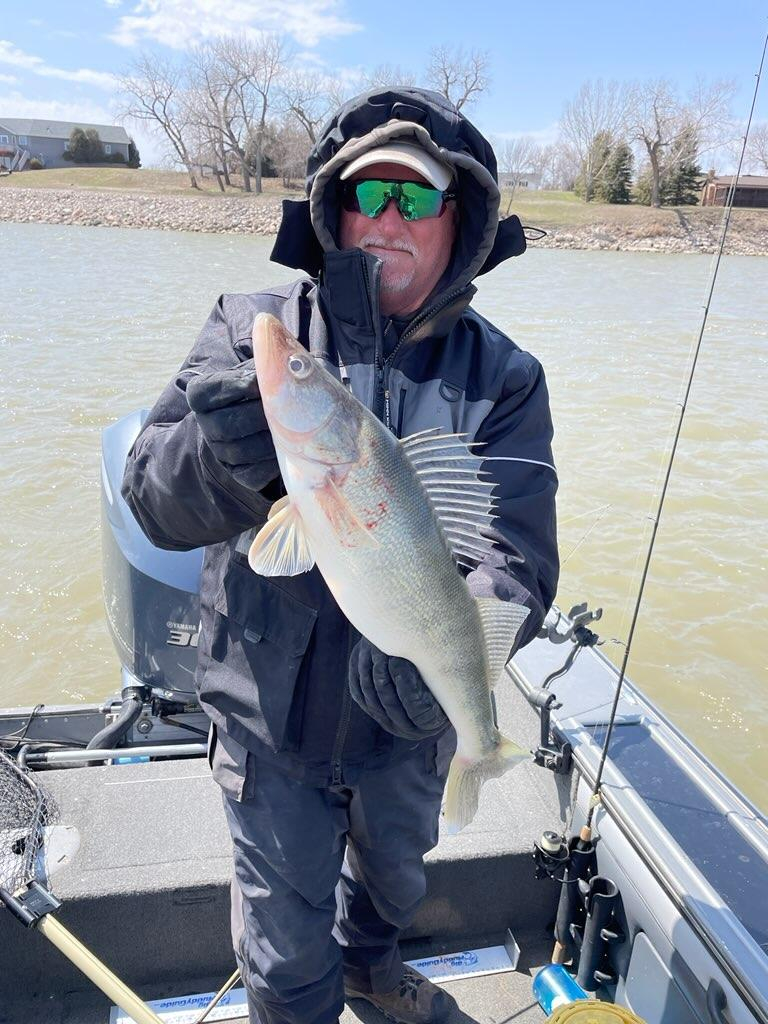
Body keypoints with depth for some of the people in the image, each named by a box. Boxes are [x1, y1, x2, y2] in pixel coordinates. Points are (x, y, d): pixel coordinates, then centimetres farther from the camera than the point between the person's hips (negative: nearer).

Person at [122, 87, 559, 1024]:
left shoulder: (503, 376, -10)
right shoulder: (252, 331, -12)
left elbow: (519, 558, -19)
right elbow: (152, 503, -17)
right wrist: (221, 457, -41)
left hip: (412, 717, 3)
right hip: (273, 711, -2)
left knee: (394, 875, 32)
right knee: (287, 948, 18)